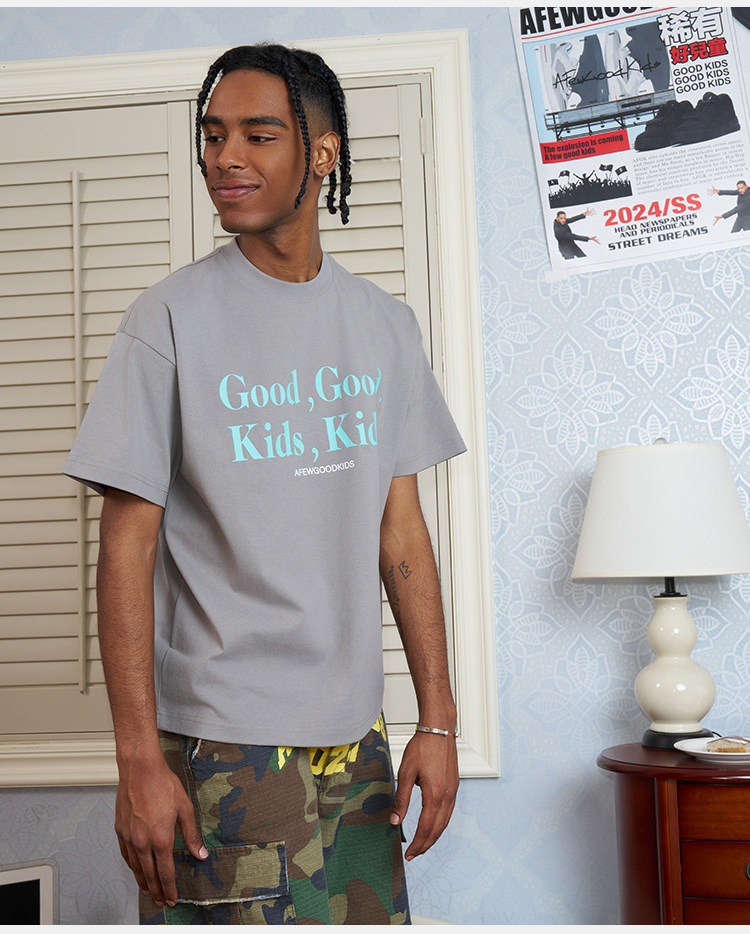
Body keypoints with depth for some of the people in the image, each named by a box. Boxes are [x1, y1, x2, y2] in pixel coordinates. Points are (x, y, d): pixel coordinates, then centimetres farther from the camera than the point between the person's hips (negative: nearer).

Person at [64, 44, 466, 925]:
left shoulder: (383, 324, 6)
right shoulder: (172, 317, -7)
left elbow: (401, 533, 7)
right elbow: (127, 548, -9)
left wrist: (437, 721, 4)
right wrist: (138, 757, -13)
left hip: (357, 741, 4)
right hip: (224, 747, -4)